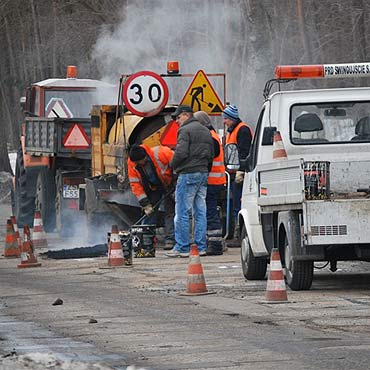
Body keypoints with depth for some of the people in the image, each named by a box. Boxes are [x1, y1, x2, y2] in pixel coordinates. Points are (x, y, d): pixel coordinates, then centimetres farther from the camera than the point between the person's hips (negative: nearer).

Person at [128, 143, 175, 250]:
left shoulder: (160, 153, -34)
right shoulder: (132, 163, -20)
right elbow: (135, 185, -15)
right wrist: (145, 204, -19)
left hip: (168, 184, -4)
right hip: (152, 188, 4)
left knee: (170, 211, -10)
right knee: (149, 212, 0)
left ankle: (170, 240, -11)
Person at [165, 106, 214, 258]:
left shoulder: (185, 130, -9)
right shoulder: (205, 131, 18)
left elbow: (181, 153, -19)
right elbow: (211, 154, 19)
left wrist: (174, 166, -2)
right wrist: (205, 170, 19)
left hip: (188, 174, -8)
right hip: (203, 174, 8)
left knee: (182, 212, -5)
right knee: (200, 212, 9)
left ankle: (182, 248, -5)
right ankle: (201, 247, 9)